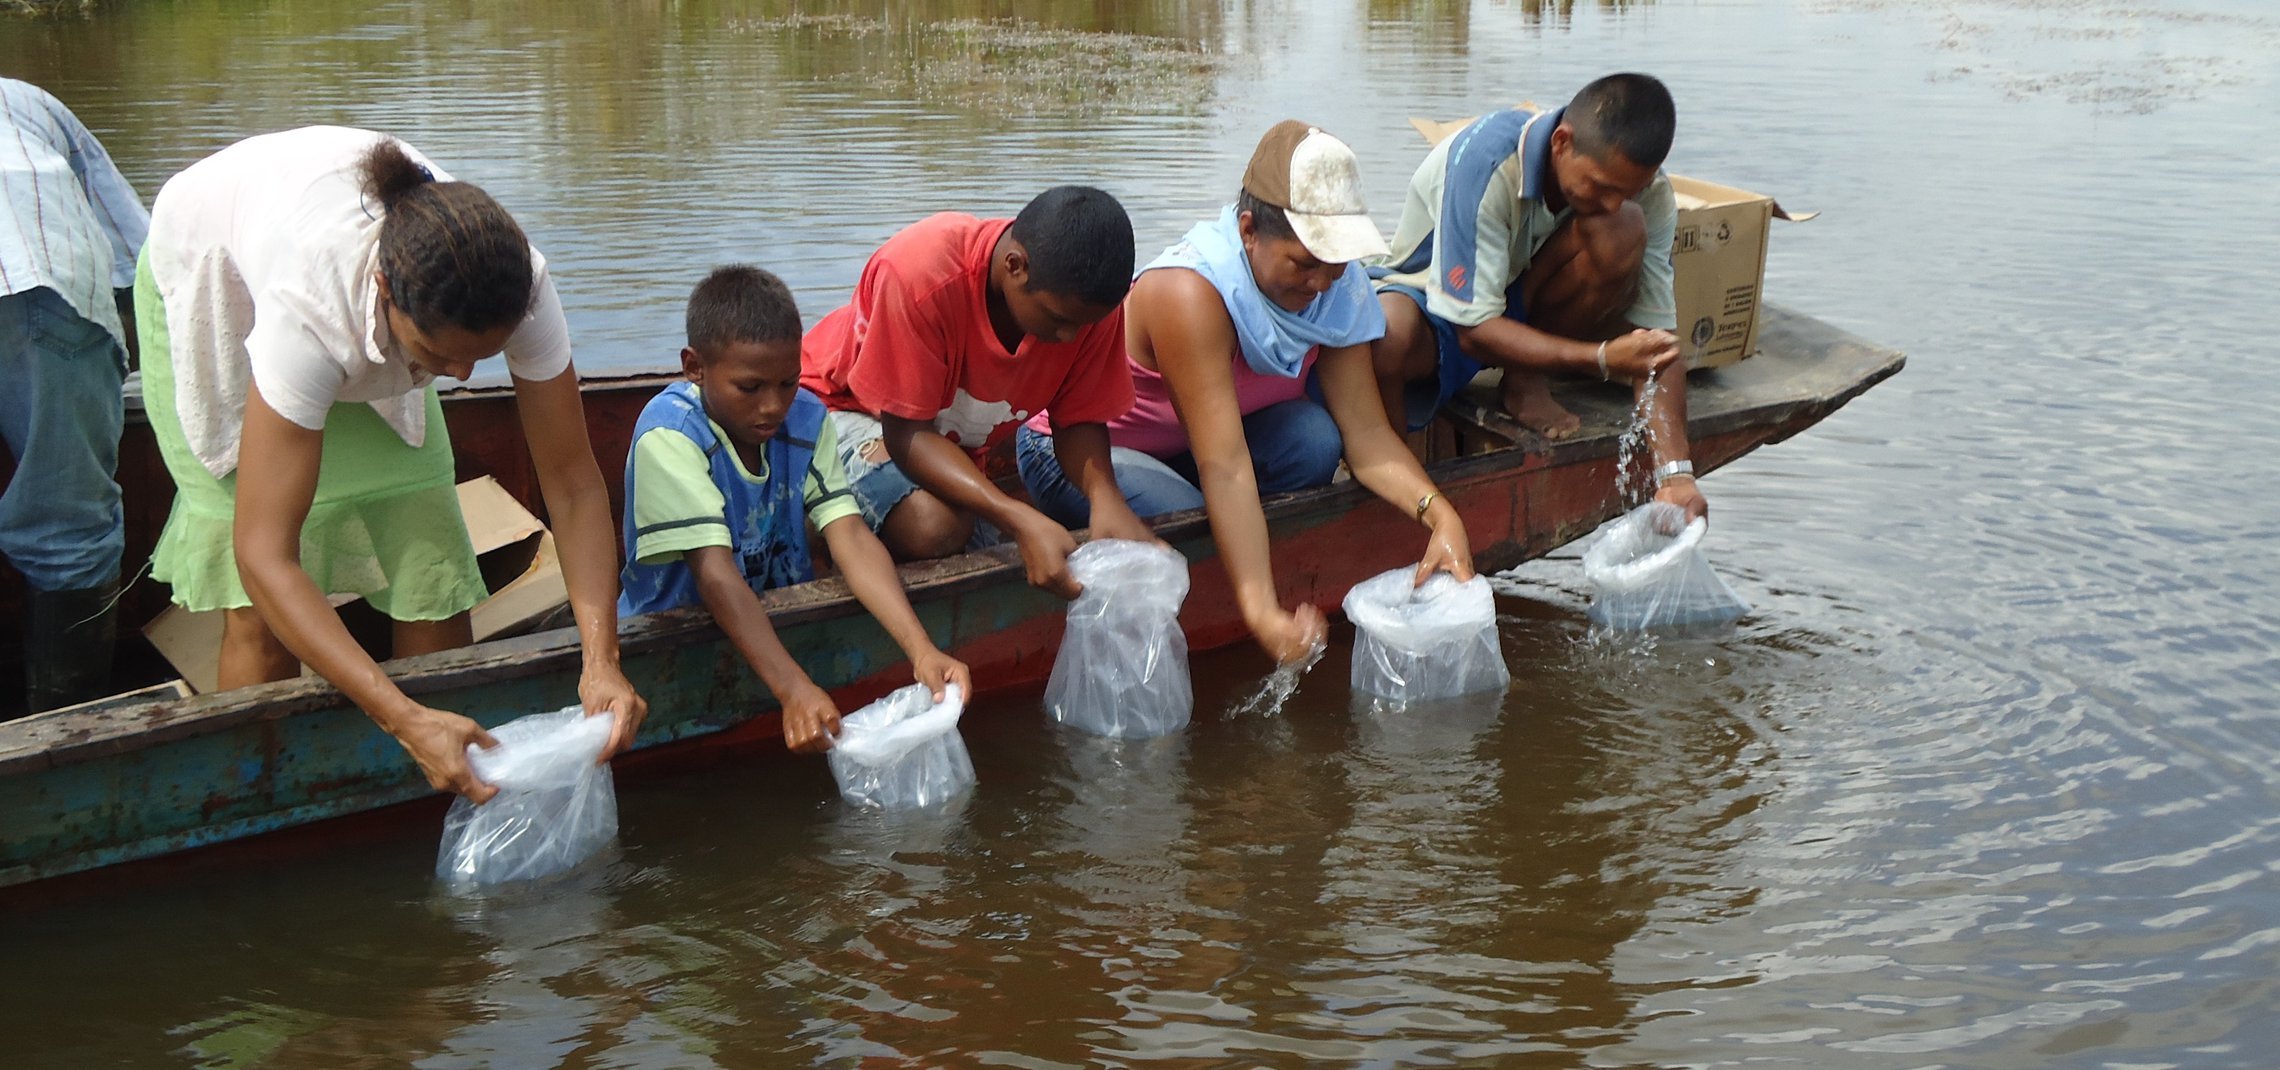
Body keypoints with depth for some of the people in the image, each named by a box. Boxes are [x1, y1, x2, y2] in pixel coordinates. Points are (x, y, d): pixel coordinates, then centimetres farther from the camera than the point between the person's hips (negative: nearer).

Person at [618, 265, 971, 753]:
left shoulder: (806, 418, -6)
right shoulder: (669, 435, -23)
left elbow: (851, 538, -16)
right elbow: (714, 572, -32)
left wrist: (921, 649, -32)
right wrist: (794, 691, -44)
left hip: (785, 619, 5)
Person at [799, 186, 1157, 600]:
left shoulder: (1087, 296, -22)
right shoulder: (921, 271, -36)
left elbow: (1079, 420, -11)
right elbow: (906, 434, -33)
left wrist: (1105, 496, -35)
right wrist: (1022, 521, -45)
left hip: (960, 446, 6)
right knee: (933, 526, -35)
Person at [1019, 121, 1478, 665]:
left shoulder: (1338, 285, -12)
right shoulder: (1190, 292, -34)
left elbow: (1365, 432, -16)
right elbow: (1224, 468, -40)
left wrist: (1441, 514, -34)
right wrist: (1261, 612, -48)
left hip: (1185, 445, 6)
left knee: (1314, 441, -23)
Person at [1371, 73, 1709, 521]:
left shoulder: (1648, 195, -18)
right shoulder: (1485, 160, -33)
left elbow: (1656, 331, -18)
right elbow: (1475, 329, -32)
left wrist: (1674, 471, -31)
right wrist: (1602, 359, -43)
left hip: (1533, 305, 4)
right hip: (1441, 310, -4)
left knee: (1623, 231, -28)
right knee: (1383, 337, -42)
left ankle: (1527, 383, -8)